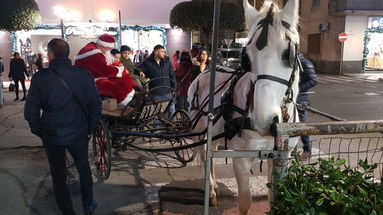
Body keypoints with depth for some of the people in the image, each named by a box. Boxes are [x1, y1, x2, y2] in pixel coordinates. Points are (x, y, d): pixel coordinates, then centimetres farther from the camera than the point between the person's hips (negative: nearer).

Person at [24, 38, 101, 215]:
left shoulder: (40, 77, -12)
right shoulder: (84, 75, -10)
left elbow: (30, 111, -9)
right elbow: (95, 106, -5)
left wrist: (39, 131, 8)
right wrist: (89, 129, 7)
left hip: (51, 135, -1)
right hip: (78, 133, 1)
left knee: (58, 175, 16)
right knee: (83, 168, 24)